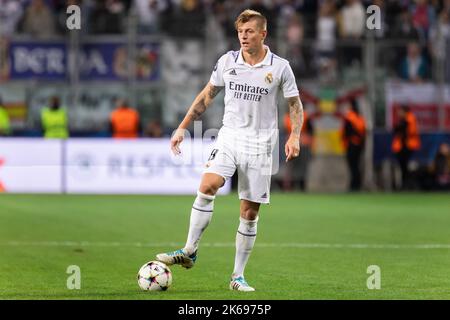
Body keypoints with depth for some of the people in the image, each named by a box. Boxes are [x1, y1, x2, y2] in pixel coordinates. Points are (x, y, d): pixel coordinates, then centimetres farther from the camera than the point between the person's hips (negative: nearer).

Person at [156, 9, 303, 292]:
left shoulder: (280, 67, -3)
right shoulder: (227, 61, 3)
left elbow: (295, 104, 5)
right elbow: (207, 96, 13)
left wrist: (294, 136, -10)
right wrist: (183, 127, 9)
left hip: (260, 145, -1)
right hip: (229, 138, 1)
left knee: (250, 213, 0)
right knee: (208, 186, -24)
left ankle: (238, 276, 8)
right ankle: (189, 252, -18)